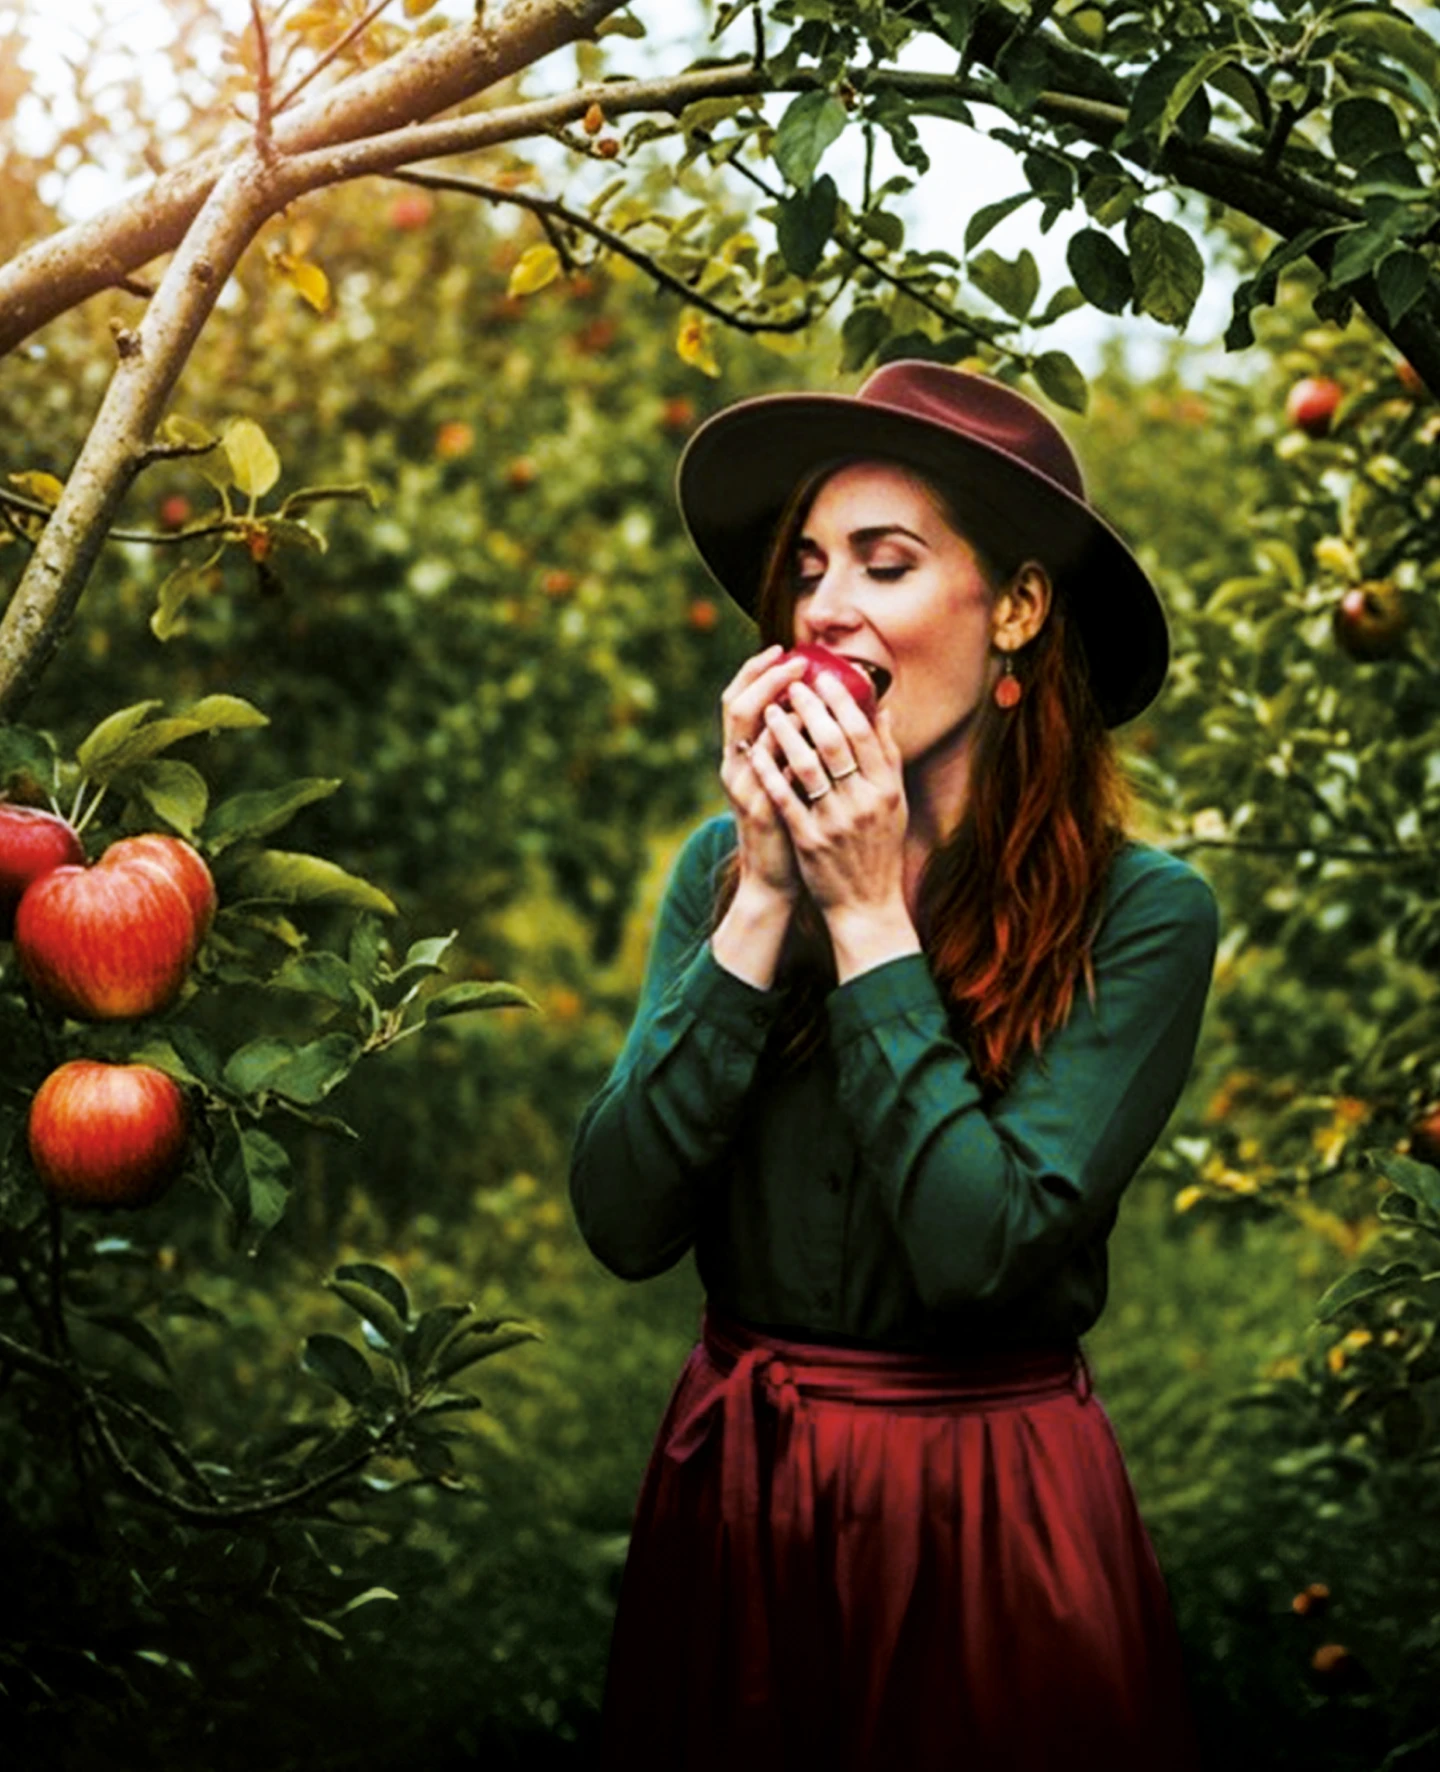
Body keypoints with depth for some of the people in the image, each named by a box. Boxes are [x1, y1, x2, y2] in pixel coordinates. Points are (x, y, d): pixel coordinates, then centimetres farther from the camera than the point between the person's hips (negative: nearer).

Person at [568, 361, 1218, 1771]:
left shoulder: (1138, 914, -11)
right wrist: (765, 907, -15)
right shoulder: (726, 865, -1)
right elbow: (622, 1221, -10)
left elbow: (980, 1248, -22)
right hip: (731, 1493, 4)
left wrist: (870, 920, -17)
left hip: (986, 1519, -3)